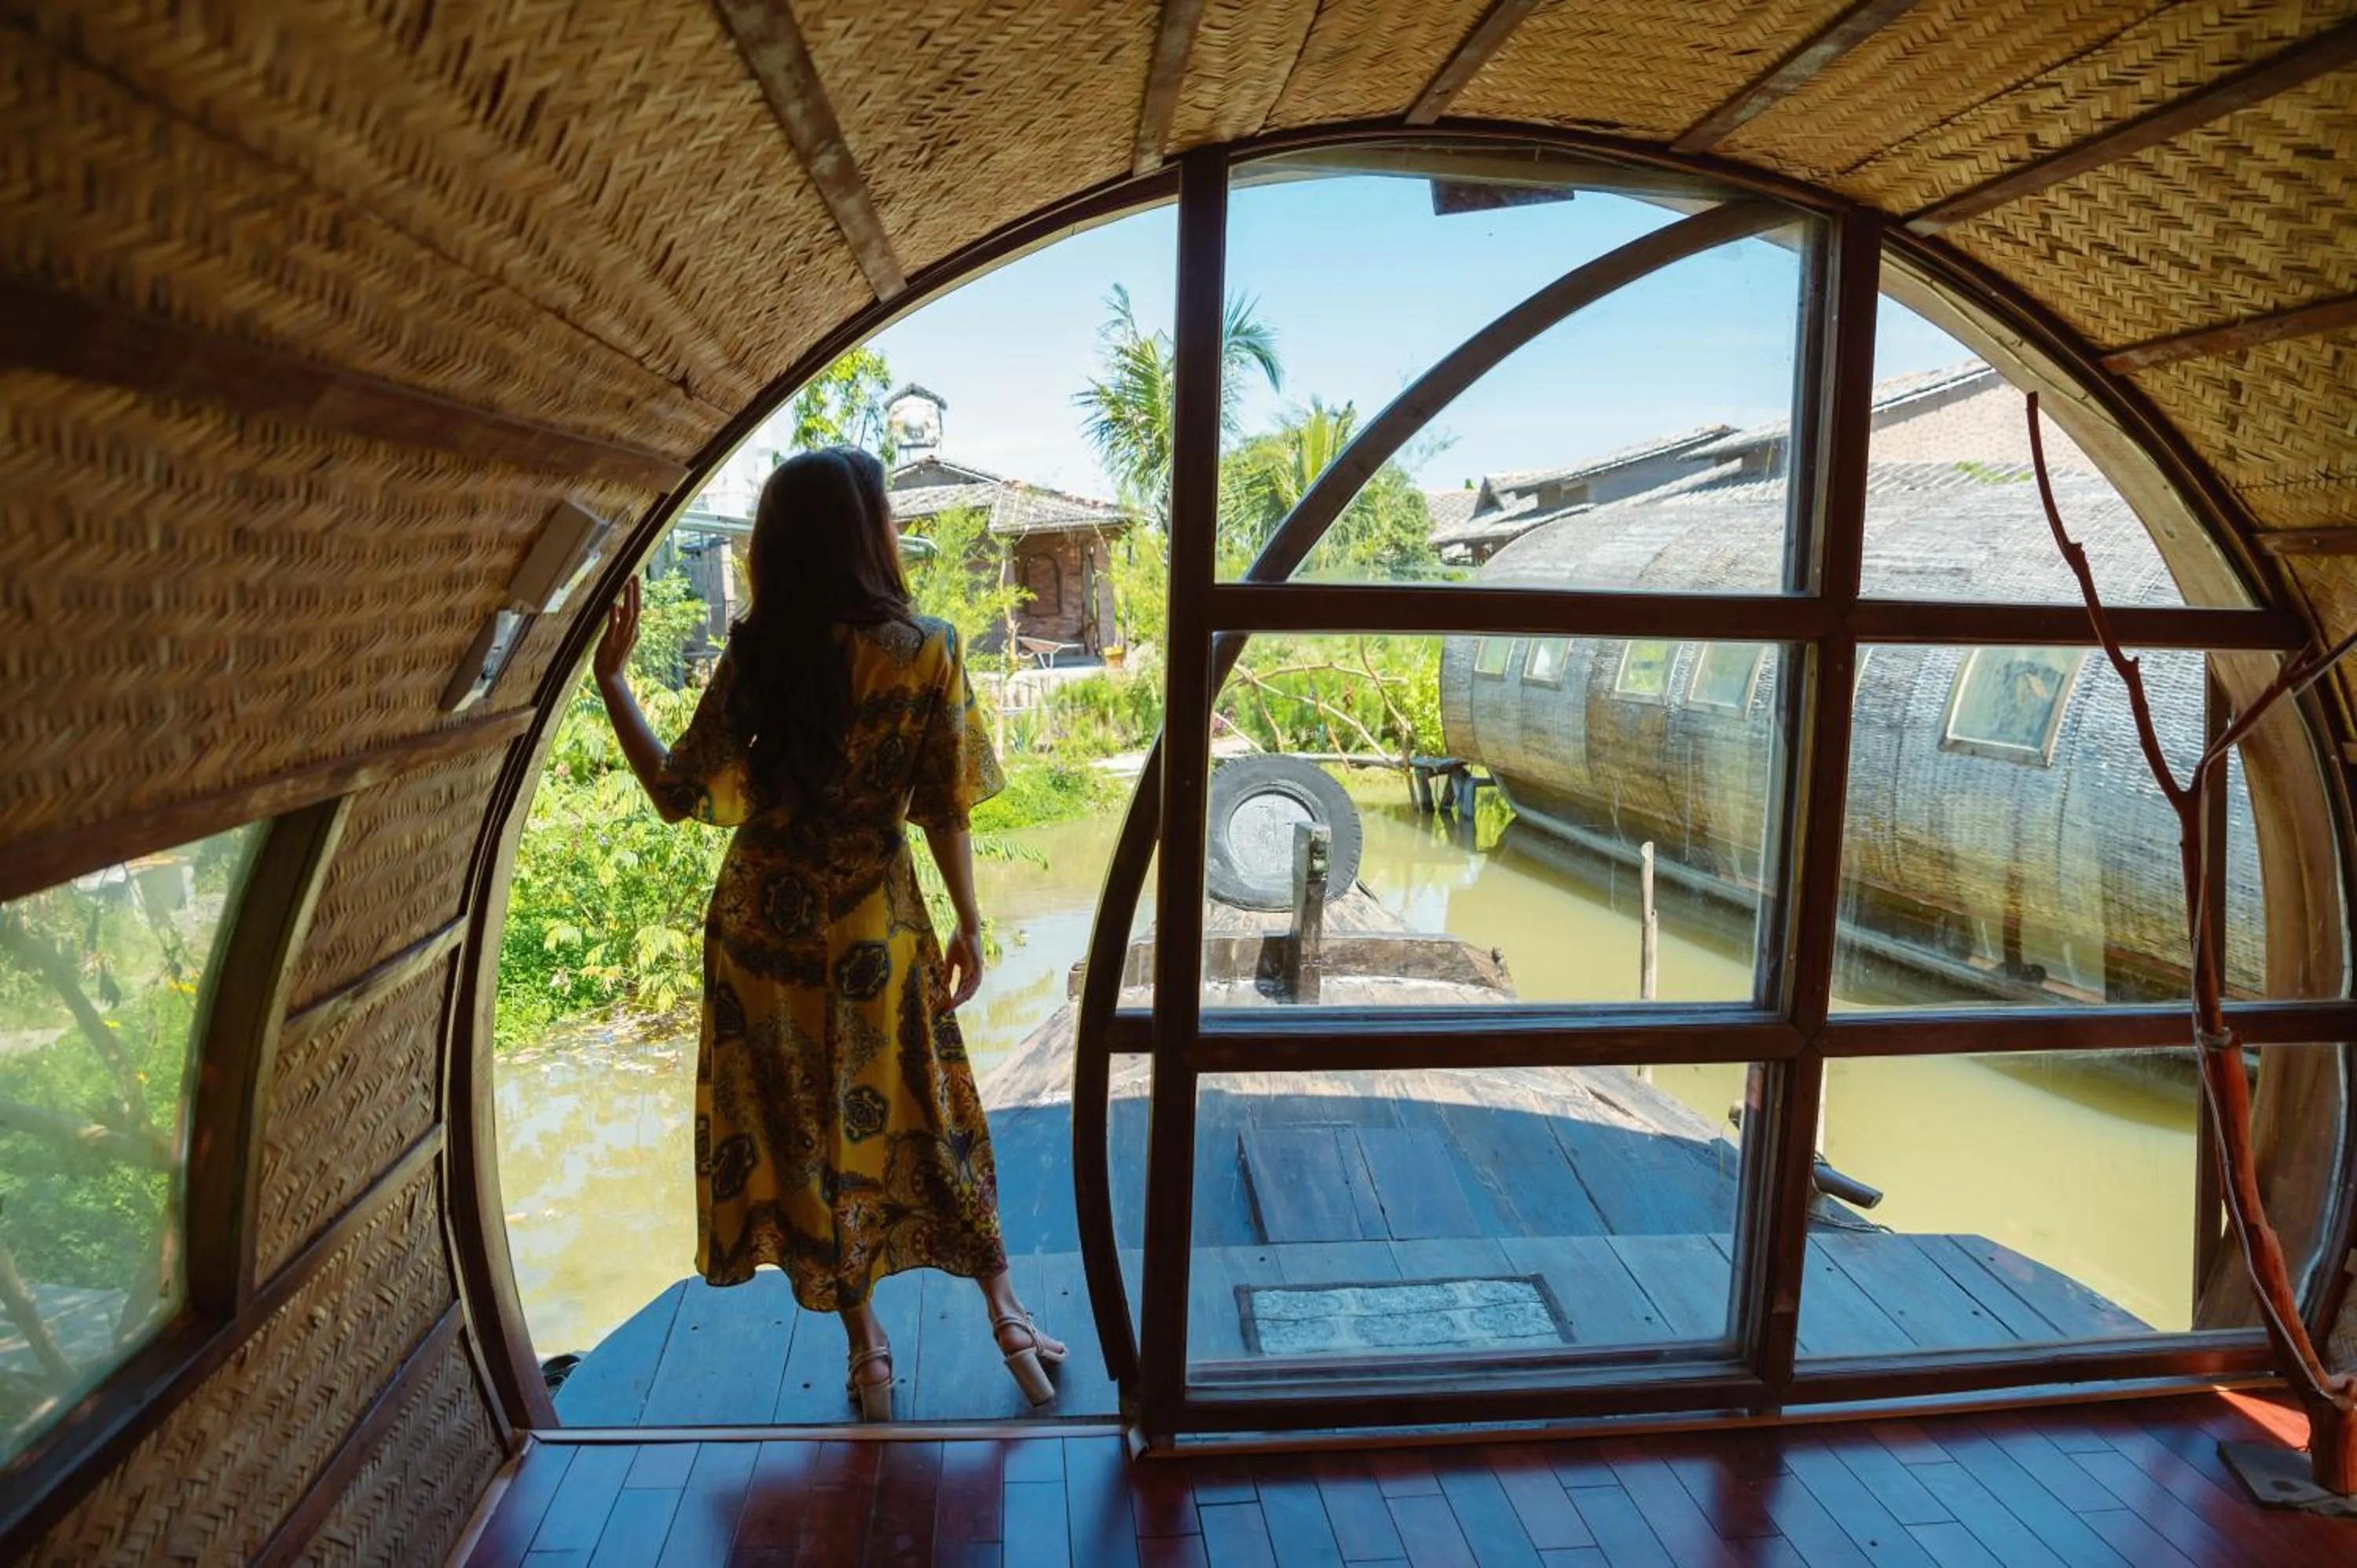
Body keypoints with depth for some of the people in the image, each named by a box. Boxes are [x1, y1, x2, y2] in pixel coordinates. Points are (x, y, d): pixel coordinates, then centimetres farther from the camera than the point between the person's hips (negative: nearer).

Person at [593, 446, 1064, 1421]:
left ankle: (865, 1347, 28)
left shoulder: (755, 657, -10)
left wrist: (610, 678, 4)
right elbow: (945, 811, -10)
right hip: (875, 929, -1)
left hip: (762, 930, 1)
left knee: (805, 1133, 15)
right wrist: (970, 925, 3)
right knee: (922, 1120, 16)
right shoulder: (925, 651, -13)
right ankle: (1006, 1316, 27)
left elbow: (679, 795, -5)